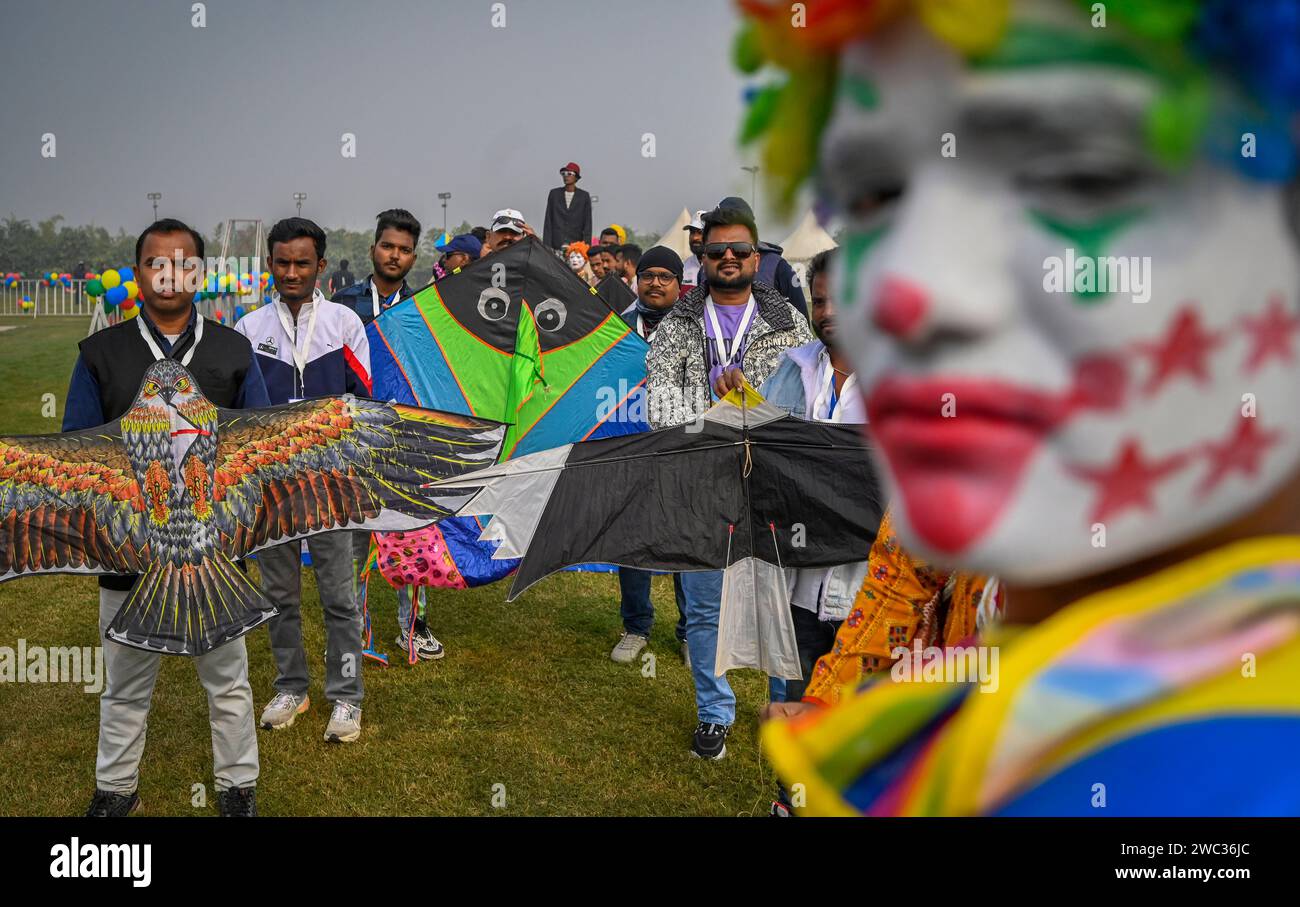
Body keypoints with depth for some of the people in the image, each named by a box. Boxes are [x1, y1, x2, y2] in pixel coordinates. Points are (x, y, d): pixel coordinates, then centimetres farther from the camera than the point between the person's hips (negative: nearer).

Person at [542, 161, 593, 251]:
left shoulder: (584, 196, 6)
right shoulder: (554, 193, 10)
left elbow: (587, 223, 6)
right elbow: (548, 221, 8)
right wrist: (546, 245, 0)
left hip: (576, 243, -1)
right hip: (556, 245, 1)